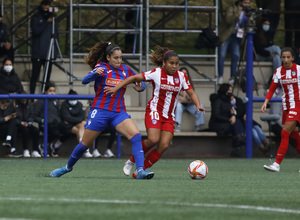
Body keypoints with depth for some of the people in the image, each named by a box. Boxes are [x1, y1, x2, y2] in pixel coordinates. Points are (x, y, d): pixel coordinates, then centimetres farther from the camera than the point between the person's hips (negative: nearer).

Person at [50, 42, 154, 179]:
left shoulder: (125, 70, 7)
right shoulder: (101, 67, -5)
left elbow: (140, 84, 17)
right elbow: (85, 80, -20)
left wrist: (140, 87, -8)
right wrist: (94, 73, -42)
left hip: (119, 113, 3)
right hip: (100, 111, -3)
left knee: (136, 136, -21)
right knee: (85, 144, 6)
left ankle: (140, 170, -28)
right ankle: (68, 167, 31)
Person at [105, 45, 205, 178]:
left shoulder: (181, 76, 3)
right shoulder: (157, 73, -7)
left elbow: (191, 93, 7)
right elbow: (134, 78, -4)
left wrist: (198, 105, -13)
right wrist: (116, 88, -9)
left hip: (169, 116, 4)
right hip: (154, 111, -4)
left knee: (164, 146, -11)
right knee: (153, 140, -24)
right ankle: (131, 161, 0)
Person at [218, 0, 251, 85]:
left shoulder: (246, 11, 4)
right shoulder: (231, 8, -13)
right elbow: (228, 20, -27)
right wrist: (237, 13, -35)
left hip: (235, 36, 5)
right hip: (225, 35, -5)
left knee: (236, 56, -4)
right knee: (222, 55, -8)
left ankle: (232, 78, 4)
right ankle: (220, 77, 3)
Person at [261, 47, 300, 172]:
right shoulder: (278, 72, 3)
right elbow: (272, 89, 6)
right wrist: (265, 102, -8)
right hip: (286, 106, 5)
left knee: (285, 133, -16)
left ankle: (277, 164, -19)